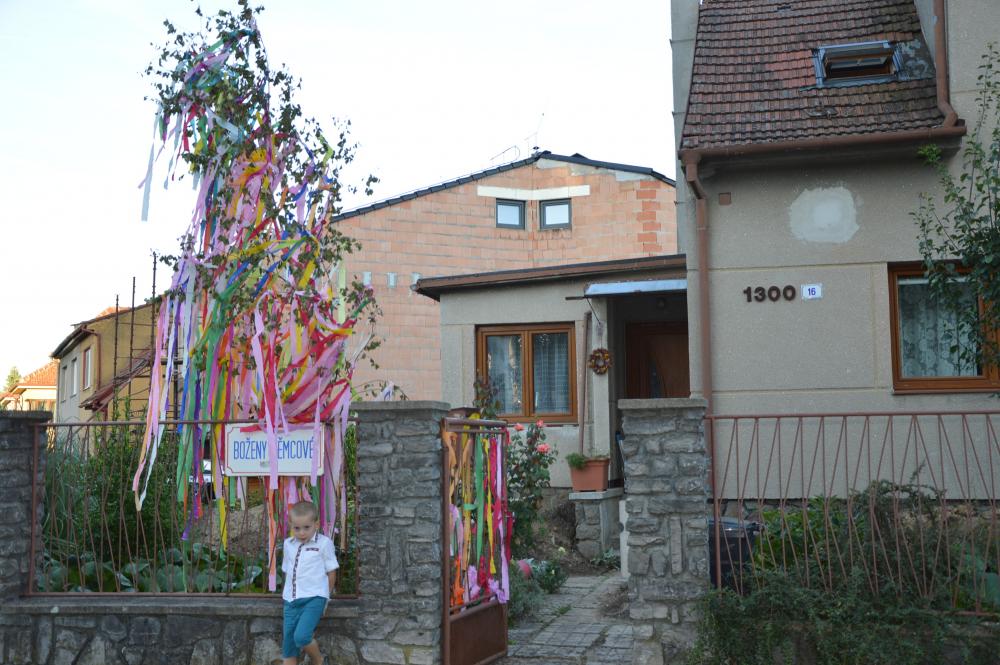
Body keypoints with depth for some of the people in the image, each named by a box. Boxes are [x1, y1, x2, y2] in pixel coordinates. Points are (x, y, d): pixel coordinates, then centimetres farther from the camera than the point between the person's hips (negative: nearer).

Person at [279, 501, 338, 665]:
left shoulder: (324, 543, -6)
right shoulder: (288, 544, 9)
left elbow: (331, 572, 1)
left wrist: (324, 595, 8)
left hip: (314, 598, -5)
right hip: (291, 600, 5)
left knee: (301, 636, -21)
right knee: (288, 642, 6)